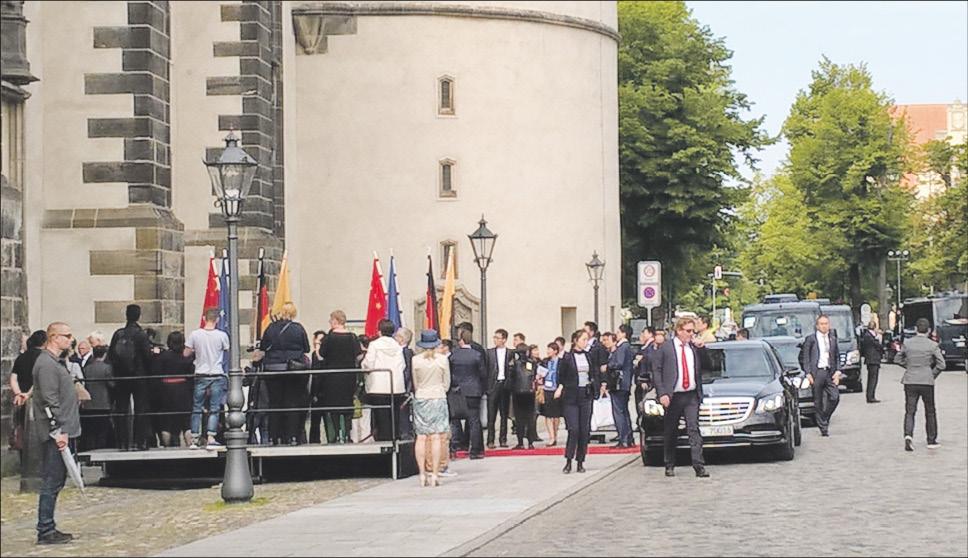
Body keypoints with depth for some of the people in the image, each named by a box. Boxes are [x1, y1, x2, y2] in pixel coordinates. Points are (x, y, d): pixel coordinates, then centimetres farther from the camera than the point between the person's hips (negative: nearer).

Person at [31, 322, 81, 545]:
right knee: (51, 482, -7)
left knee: (55, 481, 13)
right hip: (54, 434, -10)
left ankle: (48, 528, 18)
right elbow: (49, 401, -21)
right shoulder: (46, 364, -15)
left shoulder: (56, 362, 18)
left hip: (61, 432, 10)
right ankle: (45, 531, -5)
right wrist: (58, 431, -23)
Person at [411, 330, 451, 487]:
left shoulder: (415, 360, -3)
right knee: (436, 437, -3)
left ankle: (422, 475, -1)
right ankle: (435, 474, -7)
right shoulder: (442, 359, -4)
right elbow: (447, 383, 5)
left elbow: (415, 383, 6)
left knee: (421, 437, 2)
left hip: (420, 399, 1)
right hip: (438, 398, -1)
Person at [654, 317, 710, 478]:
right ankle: (670, 466, 20)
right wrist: (662, 394, -11)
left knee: (694, 429, -9)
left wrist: (701, 348, 0)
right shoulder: (665, 348, 0)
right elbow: (656, 370, -2)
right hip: (673, 397, -2)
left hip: (692, 396, 2)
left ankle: (699, 466, -14)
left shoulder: (695, 347, 10)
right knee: (670, 433, 8)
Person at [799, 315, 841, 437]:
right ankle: (823, 427, 6)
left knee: (835, 397, -11)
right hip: (817, 372, -3)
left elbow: (837, 357, 16)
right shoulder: (810, 339, 2)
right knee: (818, 402, -1)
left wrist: (838, 371, 2)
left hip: (830, 372, 3)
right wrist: (808, 373, -8)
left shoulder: (833, 339, 14)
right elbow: (805, 357, 1)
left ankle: (825, 418, 11)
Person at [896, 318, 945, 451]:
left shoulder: (907, 343, 0)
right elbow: (941, 364, -7)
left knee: (909, 411, 5)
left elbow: (898, 359, 11)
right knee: (930, 412, 13)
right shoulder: (933, 345, -6)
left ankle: (908, 435, -19)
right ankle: (931, 441, 18)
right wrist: (933, 375, 6)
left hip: (910, 381, 1)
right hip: (927, 381, -1)